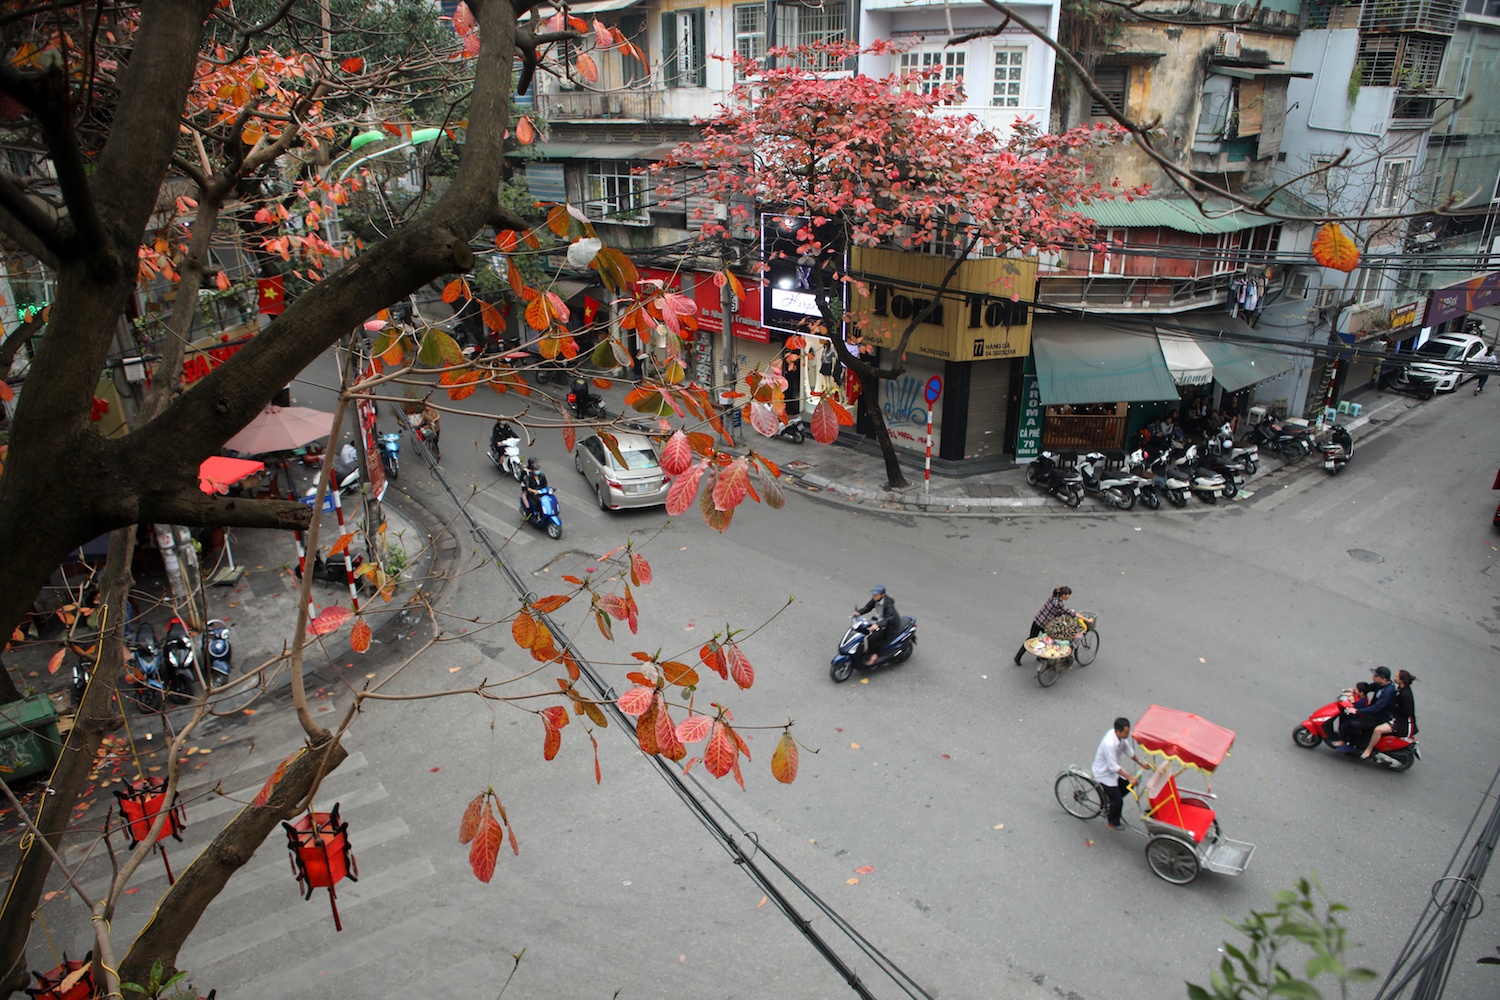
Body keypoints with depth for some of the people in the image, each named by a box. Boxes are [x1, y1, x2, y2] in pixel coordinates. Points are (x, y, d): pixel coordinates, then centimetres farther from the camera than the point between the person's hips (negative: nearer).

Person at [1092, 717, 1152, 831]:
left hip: (1113, 769, 8)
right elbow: (1113, 767, -30)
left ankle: (1109, 802, 31)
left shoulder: (1119, 736, -11)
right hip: (1104, 773, -8)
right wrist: (1129, 778, -26)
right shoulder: (1109, 744, -37)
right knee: (1117, 800, 1)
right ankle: (1113, 823, 24)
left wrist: (1141, 763, 1)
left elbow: (1129, 751, 5)